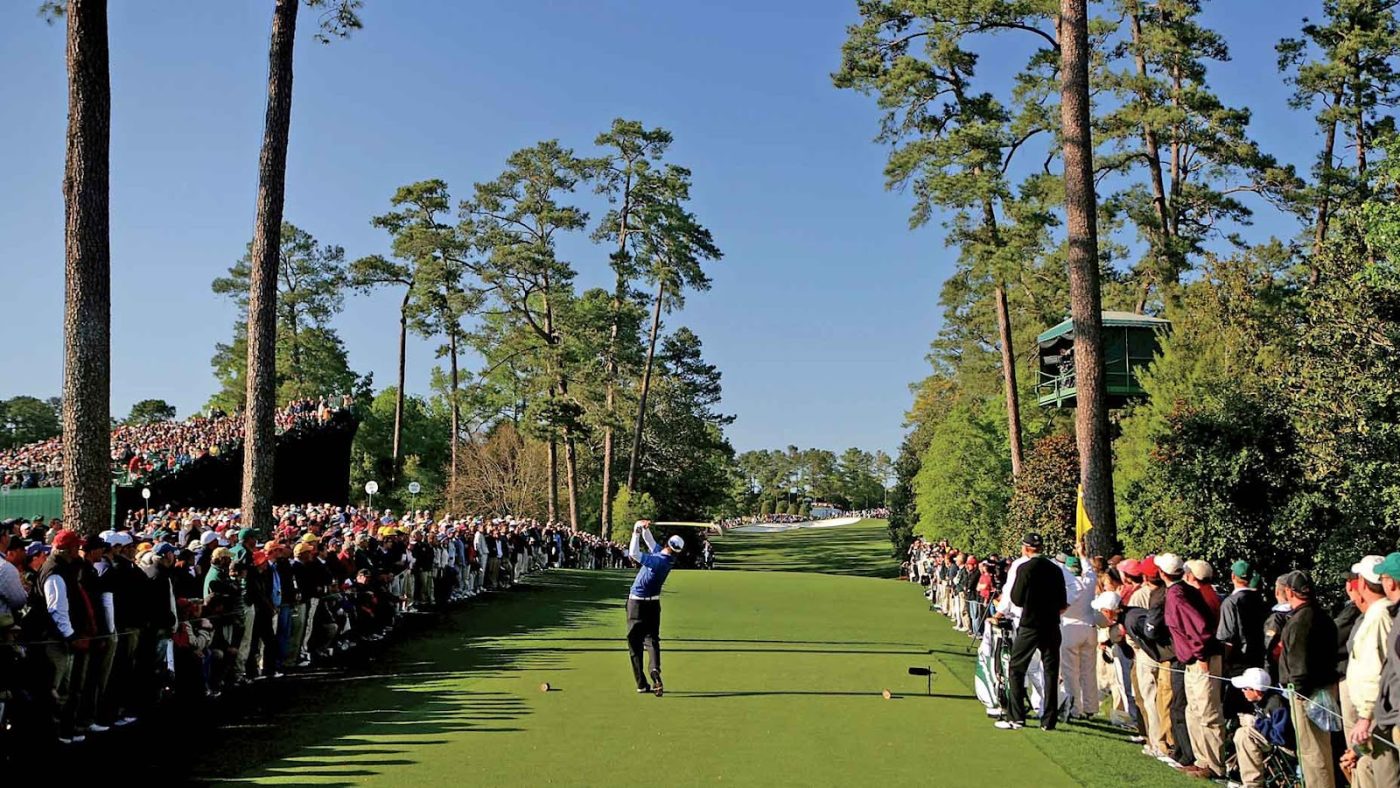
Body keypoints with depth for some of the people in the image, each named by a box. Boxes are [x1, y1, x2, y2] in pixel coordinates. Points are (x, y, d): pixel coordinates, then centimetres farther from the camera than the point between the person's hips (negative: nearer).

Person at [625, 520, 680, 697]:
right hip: (653, 603, 6)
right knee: (652, 638, 9)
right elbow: (648, 539, 6)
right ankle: (655, 669, -19)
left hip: (636, 603, -6)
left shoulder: (659, 561, -26)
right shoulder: (666, 557, -3)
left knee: (635, 642, 3)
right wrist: (644, 528, -11)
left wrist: (637, 531, -25)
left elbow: (634, 554, -29)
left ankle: (642, 683, 1)